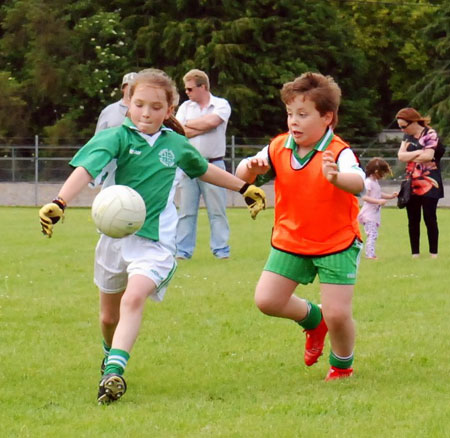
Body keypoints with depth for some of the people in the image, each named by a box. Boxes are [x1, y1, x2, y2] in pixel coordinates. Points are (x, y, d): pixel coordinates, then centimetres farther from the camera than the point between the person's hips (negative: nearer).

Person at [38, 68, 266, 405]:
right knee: (109, 316, 16)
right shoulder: (118, 137, -6)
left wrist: (245, 188, 35)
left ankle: (114, 372, -35)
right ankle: (110, 355, 47)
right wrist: (59, 203, -39)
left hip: (156, 240, -1)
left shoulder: (176, 144, 4)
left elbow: (204, 169, 26)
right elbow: (87, 169, -23)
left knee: (134, 298, -27)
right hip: (116, 234, 1)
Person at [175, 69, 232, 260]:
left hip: (213, 165, -3)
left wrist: (189, 124, -3)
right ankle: (183, 250, 6)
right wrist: (203, 128, -9)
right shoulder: (185, 107, 11)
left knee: (217, 210, 0)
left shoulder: (221, 105, 2)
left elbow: (212, 121, -18)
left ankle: (221, 249, 5)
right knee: (186, 211, 3)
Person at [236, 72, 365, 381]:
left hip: (337, 243, -5)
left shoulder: (338, 152, -20)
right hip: (290, 241, 5)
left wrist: (337, 177, -63)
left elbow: (358, 182, -40)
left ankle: (343, 366, 20)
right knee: (266, 300, -3)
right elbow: (245, 175, 3)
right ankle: (312, 318, 28)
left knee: (338, 314, -11)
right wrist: (250, 168, -22)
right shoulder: (279, 148, -3)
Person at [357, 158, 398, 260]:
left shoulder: (375, 182, 14)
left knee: (373, 234, 14)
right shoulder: (368, 182, -17)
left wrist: (390, 196, 16)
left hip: (375, 214, 10)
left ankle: (370, 254, 19)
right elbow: (364, 197, -25)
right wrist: (378, 201, -30)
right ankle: (370, 254, -14)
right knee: (371, 234, -13)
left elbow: (379, 194, 27)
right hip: (369, 214, -10)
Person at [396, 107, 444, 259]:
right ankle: (415, 252, 12)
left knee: (430, 218, -4)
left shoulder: (430, 134, -10)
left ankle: (433, 252, 2)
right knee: (413, 220, 7)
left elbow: (428, 156, -22)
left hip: (428, 185, -6)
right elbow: (401, 155, -1)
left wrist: (409, 157, -7)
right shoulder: (408, 136, 11)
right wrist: (418, 153, -16)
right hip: (411, 184, 6)